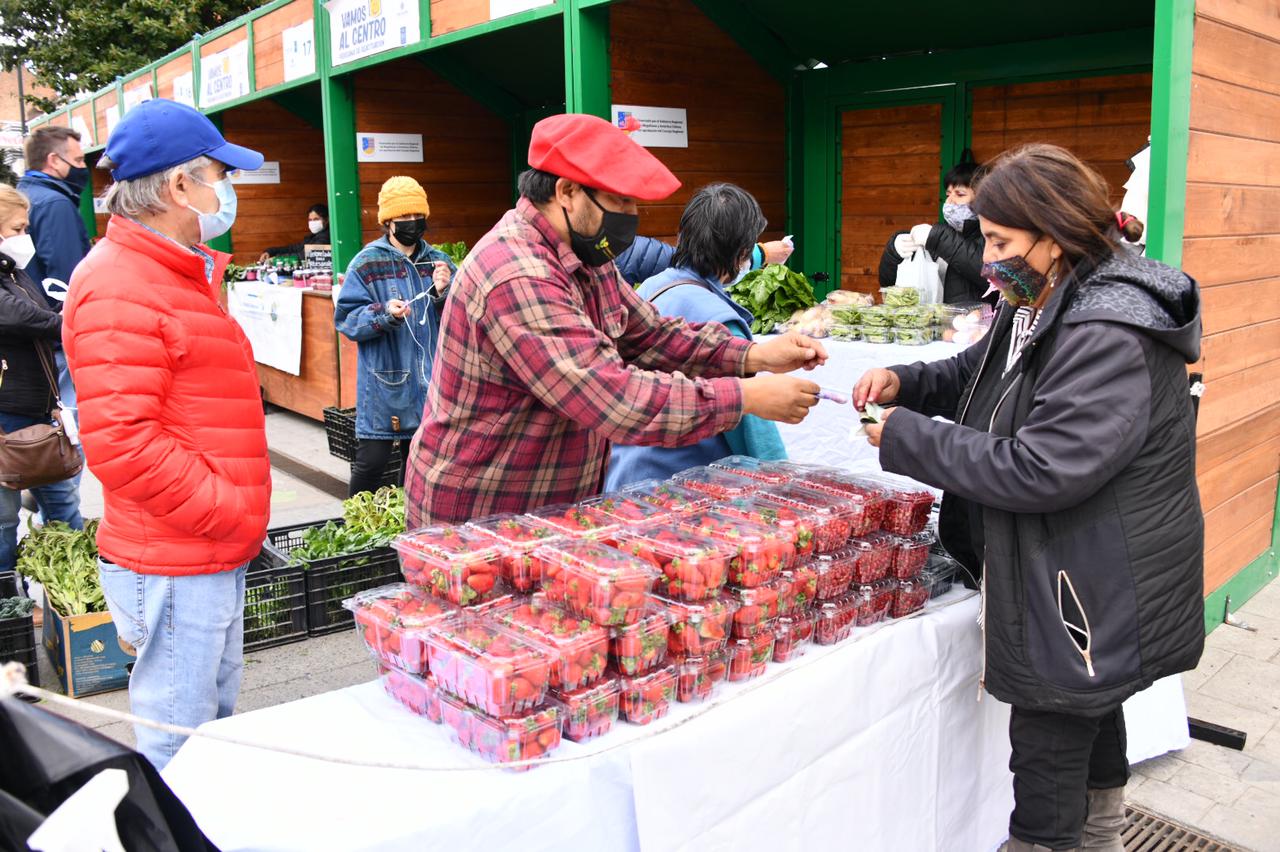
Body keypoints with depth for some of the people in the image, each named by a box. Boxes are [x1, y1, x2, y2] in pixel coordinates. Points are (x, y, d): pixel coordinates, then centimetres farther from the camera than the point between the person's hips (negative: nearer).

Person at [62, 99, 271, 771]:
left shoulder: (179, 273, 15)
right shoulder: (119, 289, -18)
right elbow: (122, 442, -25)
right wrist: (231, 513, -18)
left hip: (216, 554, 10)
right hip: (173, 564, -10)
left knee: (217, 719, 22)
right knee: (179, 741, 3)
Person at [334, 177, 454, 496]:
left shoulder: (438, 261, 7)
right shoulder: (367, 263, -4)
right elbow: (346, 318, -7)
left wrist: (444, 293, -14)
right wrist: (384, 314, -23)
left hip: (430, 381, 4)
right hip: (385, 382, -4)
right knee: (371, 461, -2)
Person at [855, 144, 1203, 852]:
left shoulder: (1110, 339, -26)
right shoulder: (1040, 308, 7)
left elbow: (1040, 469, -30)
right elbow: (975, 375, 20)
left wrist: (905, 439, -22)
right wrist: (905, 383, -2)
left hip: (1092, 597, -10)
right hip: (1080, 585, 10)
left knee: (1045, 761, 1)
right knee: (1094, 723, 28)